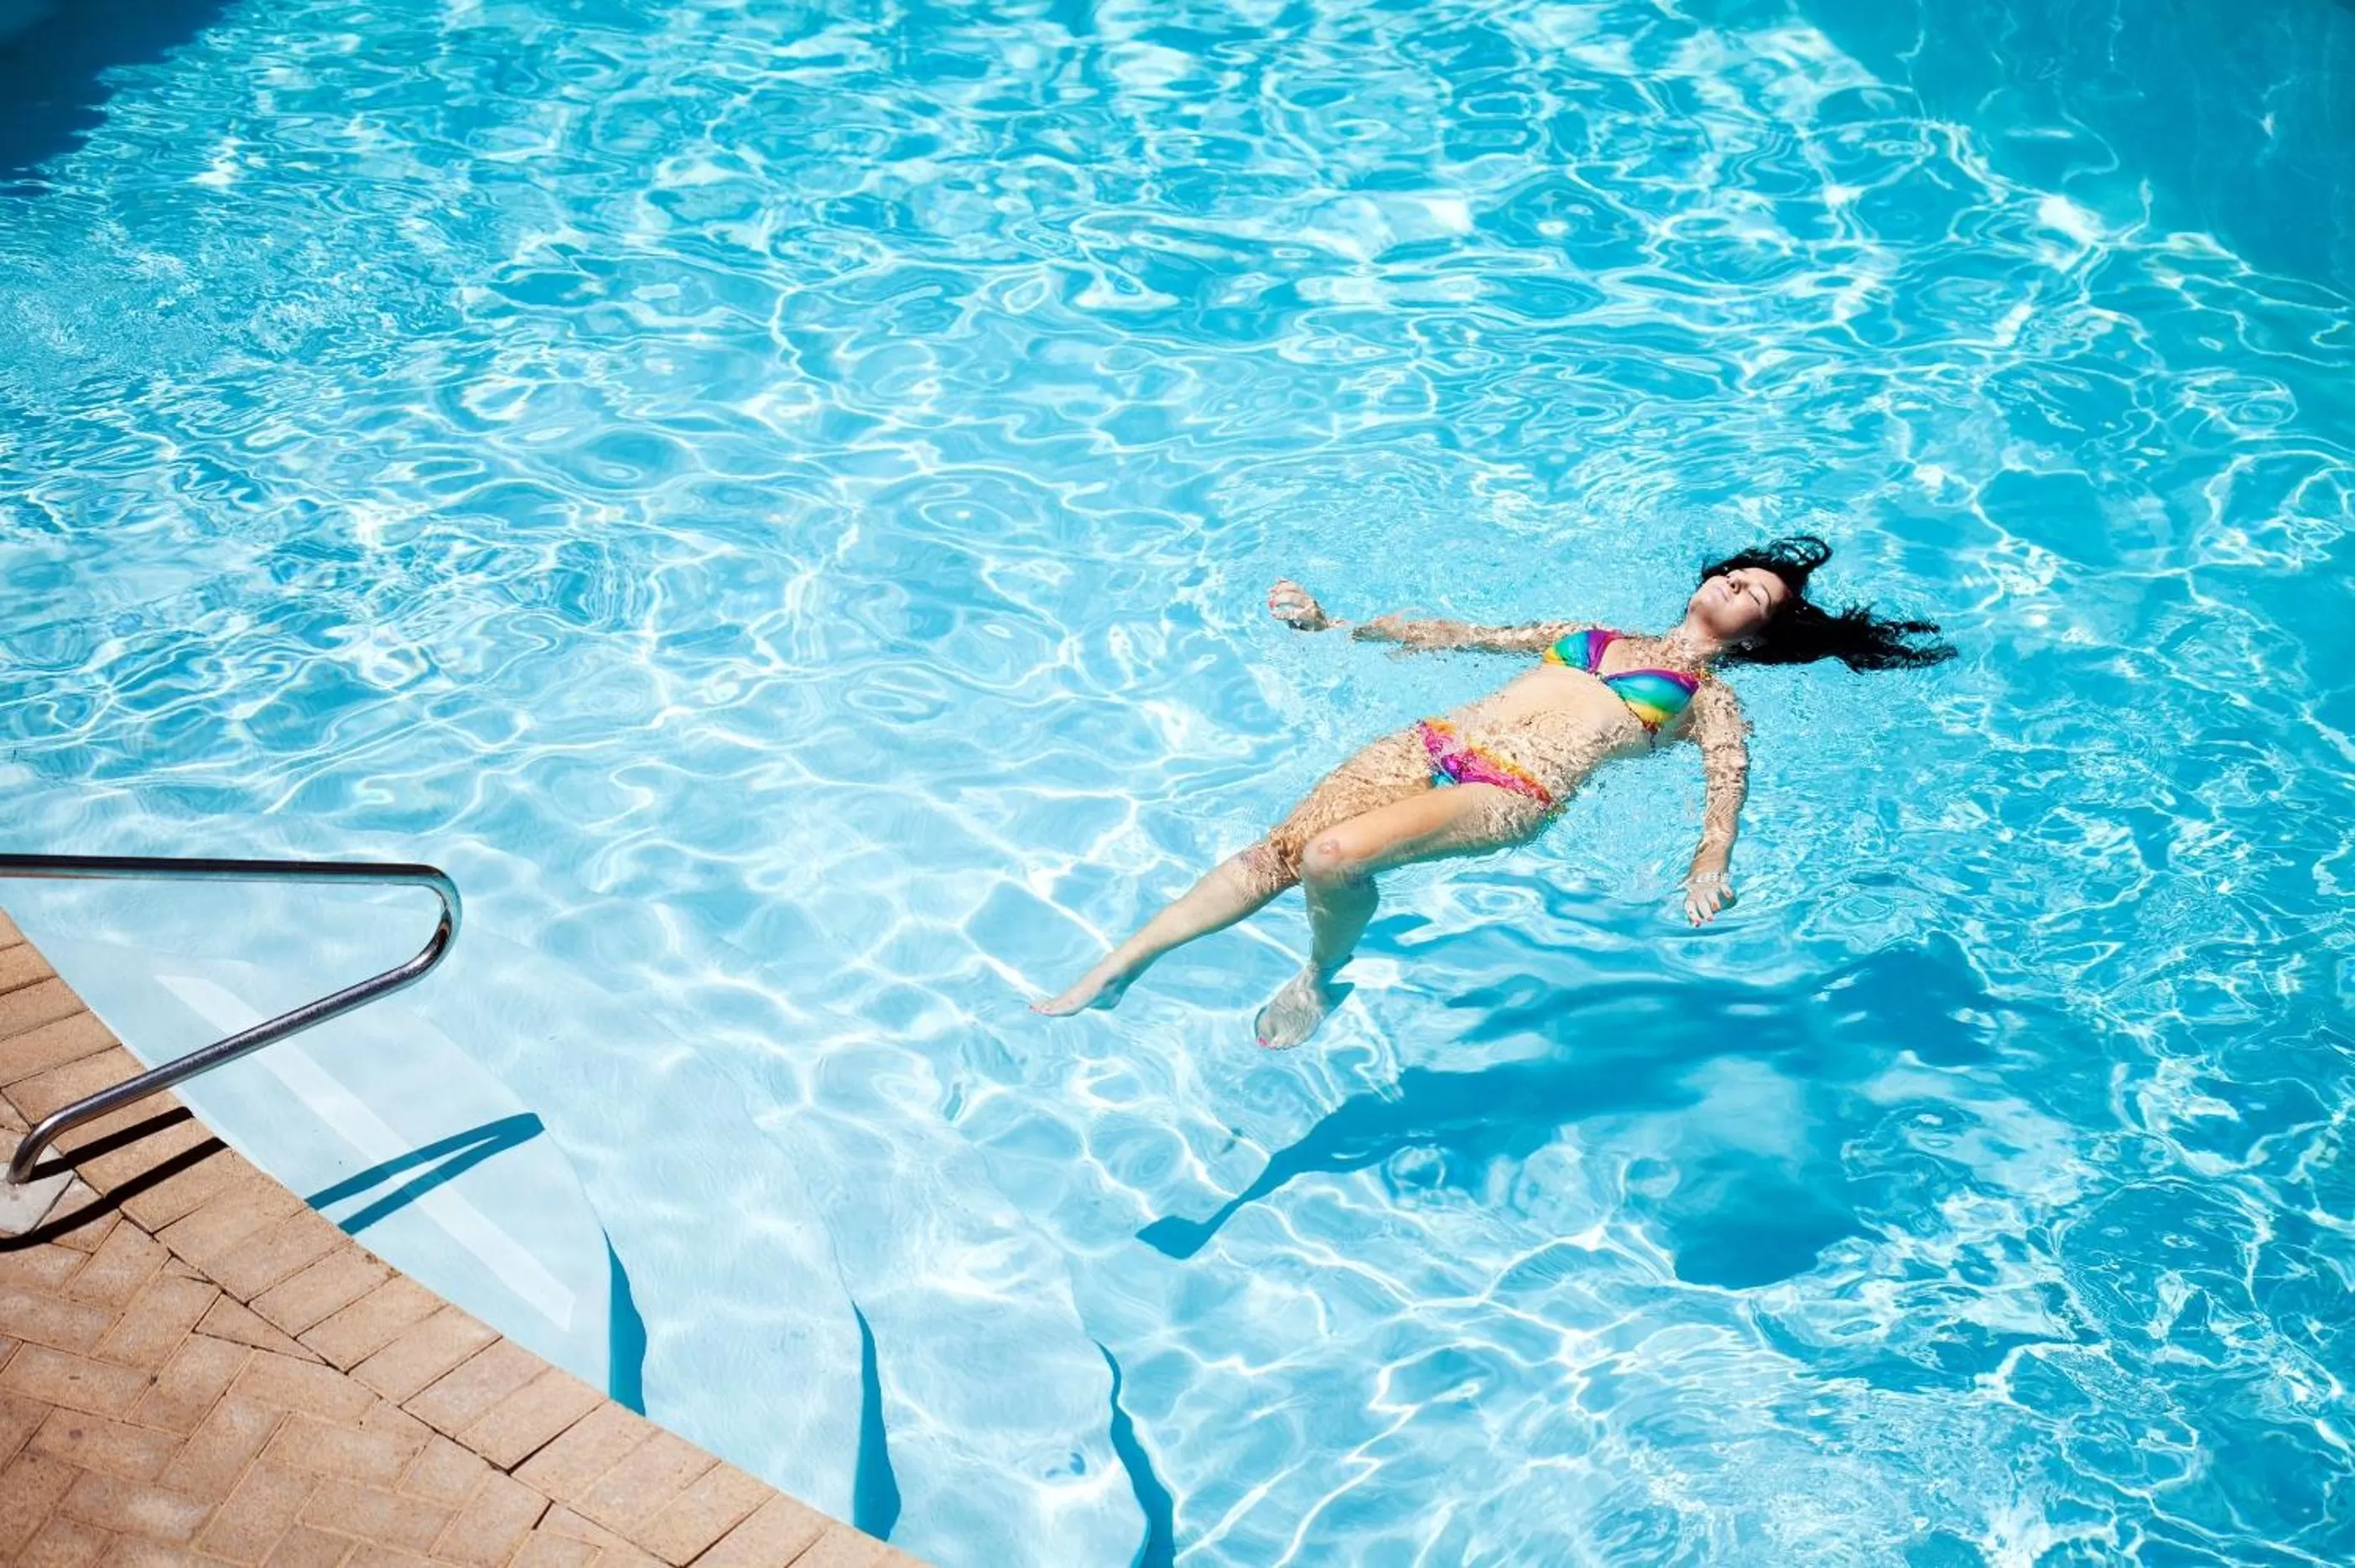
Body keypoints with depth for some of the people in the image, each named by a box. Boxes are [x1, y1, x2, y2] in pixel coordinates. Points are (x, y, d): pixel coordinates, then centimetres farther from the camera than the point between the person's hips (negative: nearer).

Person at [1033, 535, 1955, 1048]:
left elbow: (1729, 777, -3)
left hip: (1511, 796, -5)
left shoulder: (1709, 698, 15)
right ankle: (1112, 974, -12)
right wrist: (1336, 628, 23)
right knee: (1278, 849, -14)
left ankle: (1318, 982, -3)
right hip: (1434, 745, 5)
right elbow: (1463, 636, 29)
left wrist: (1710, 868, -25)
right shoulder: (1591, 633, 30)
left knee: (1335, 855, -31)